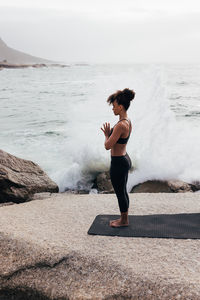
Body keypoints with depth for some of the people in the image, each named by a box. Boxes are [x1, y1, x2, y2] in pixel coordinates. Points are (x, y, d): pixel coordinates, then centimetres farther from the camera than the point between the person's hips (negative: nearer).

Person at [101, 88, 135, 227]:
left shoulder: (121, 125, -26)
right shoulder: (128, 121, 5)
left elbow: (108, 146, -22)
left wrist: (106, 134, -5)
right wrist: (109, 133, 6)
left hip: (118, 163, -10)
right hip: (125, 159, 10)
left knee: (120, 193, 7)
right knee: (123, 191, 20)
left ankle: (124, 221, 23)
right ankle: (124, 218, 34)